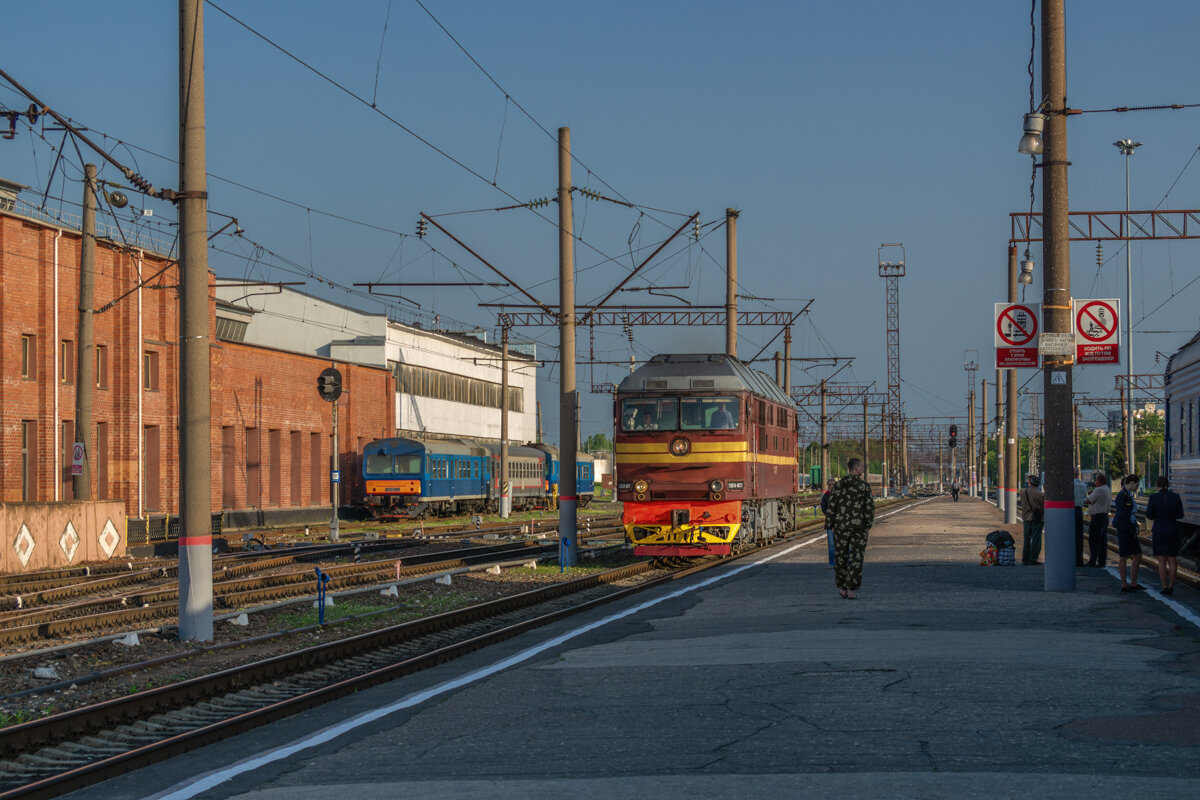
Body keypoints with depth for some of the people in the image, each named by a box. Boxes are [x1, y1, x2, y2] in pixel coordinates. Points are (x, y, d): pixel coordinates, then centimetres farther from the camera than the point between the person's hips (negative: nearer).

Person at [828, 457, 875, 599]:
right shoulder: (864, 485, -7)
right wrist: (868, 526, 0)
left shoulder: (839, 484, -1)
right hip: (859, 526, -2)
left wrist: (833, 524, 9)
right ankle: (851, 590, -4)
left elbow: (832, 505, 0)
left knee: (841, 556, 15)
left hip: (841, 525, 2)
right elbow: (870, 507, -10)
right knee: (856, 558, 2)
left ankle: (843, 588, 23)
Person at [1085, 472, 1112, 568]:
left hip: (1097, 516, -9)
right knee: (1103, 540, 10)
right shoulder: (1108, 490, 14)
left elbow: (1089, 501, -11)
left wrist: (1089, 494, 9)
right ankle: (1102, 561, 10)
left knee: (1094, 539, -6)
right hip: (1105, 516, 9)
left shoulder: (1098, 490, -16)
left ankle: (1092, 561, -8)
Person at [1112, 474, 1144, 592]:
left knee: (1138, 556, 8)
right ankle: (1124, 585, 6)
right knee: (1124, 557, -1)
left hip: (1130, 529, 10)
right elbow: (1122, 515, -20)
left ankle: (1133, 584, 13)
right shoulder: (1122, 495, -15)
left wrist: (1134, 528, 10)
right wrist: (1133, 529, -14)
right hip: (1123, 529, -10)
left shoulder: (1129, 495, 14)